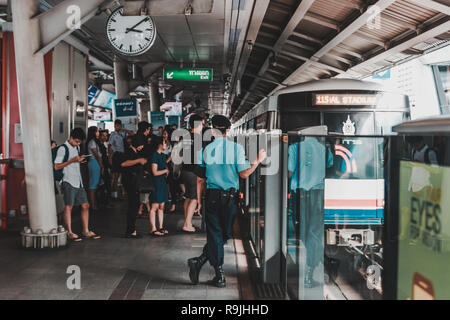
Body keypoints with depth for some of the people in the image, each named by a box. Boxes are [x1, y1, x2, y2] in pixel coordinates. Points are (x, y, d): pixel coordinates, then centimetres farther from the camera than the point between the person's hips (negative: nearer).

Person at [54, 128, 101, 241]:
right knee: (69, 206, -3)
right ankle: (69, 232, 3)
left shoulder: (77, 148, 16)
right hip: (69, 182, -8)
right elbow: (56, 167, -14)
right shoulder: (63, 149, -9)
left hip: (78, 181, 8)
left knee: (85, 205, 6)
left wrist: (80, 161, 6)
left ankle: (86, 231, 14)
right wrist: (72, 161, -18)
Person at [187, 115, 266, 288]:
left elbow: (200, 179, 3)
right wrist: (258, 160, 5)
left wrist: (199, 201, 11)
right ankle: (201, 261, -2)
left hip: (212, 197, 2)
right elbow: (243, 174, -7)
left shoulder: (205, 150, 3)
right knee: (225, 234, 9)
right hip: (230, 197, -2)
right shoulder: (236, 148, -5)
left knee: (214, 234, 7)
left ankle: (220, 276, 2)